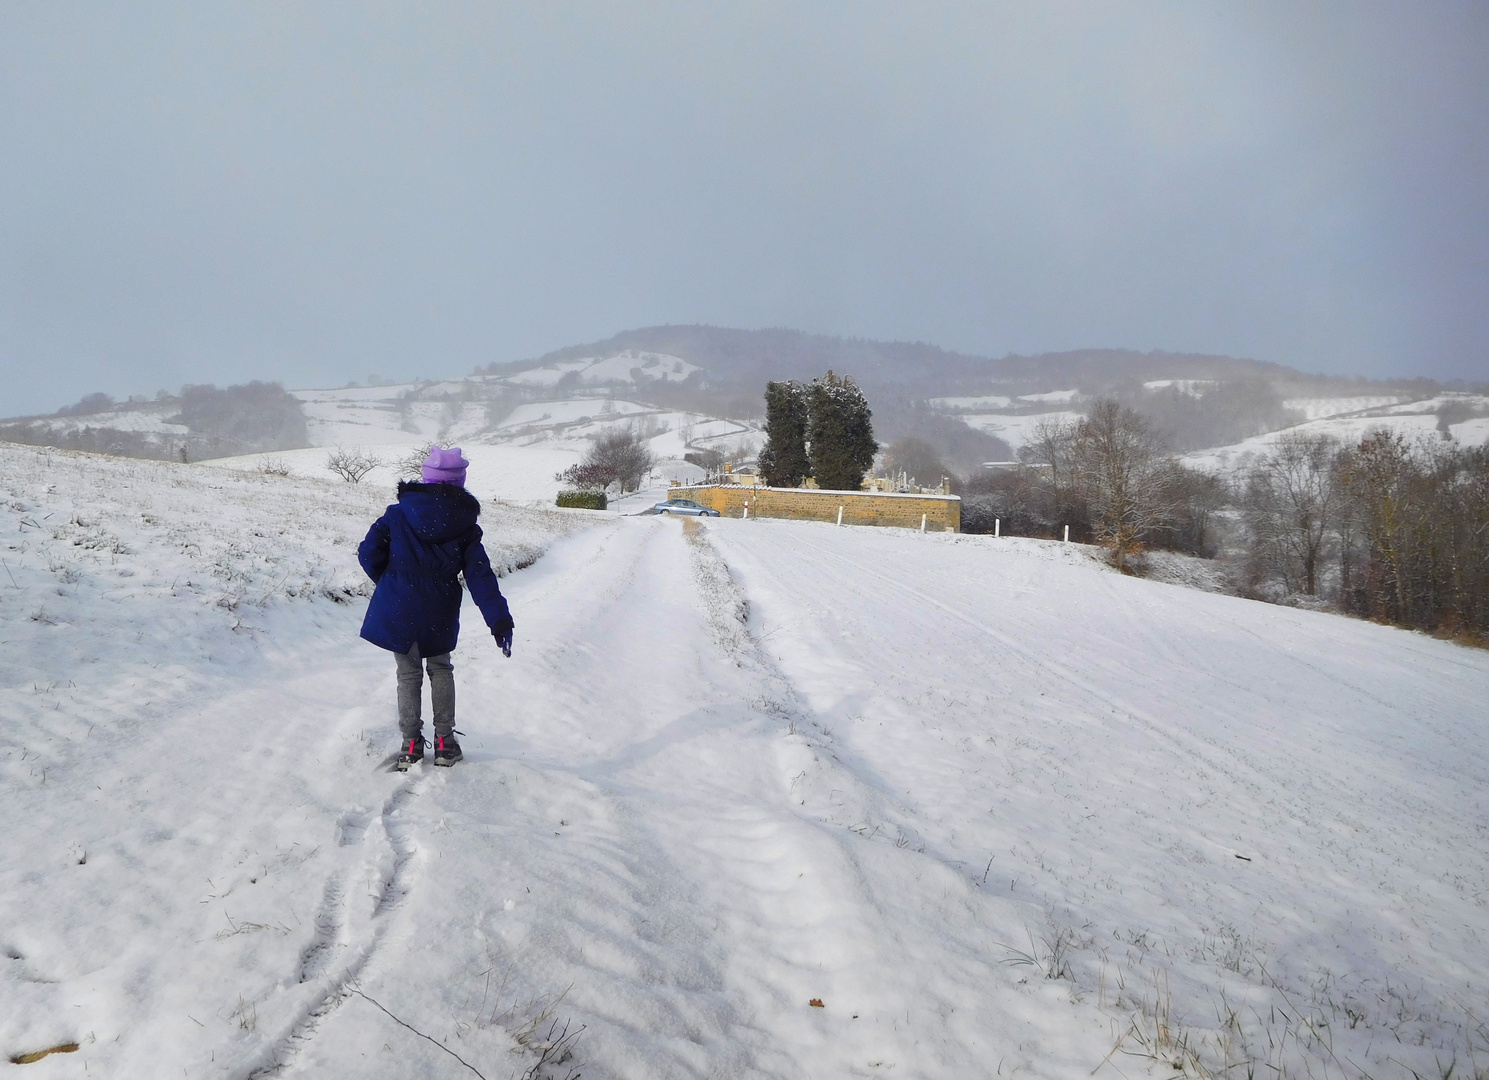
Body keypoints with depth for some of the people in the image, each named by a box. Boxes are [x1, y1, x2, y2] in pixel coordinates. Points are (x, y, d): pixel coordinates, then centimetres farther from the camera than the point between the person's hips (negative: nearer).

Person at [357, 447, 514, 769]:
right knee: (440, 669, 20)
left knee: (408, 675, 14)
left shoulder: (398, 515, -5)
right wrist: (500, 621, -8)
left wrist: (389, 582, 14)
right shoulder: (465, 527, -4)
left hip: (397, 612, 0)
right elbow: (481, 577, -8)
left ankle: (410, 744, 14)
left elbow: (368, 552, -5)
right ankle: (444, 742, 18)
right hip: (440, 618, 0)